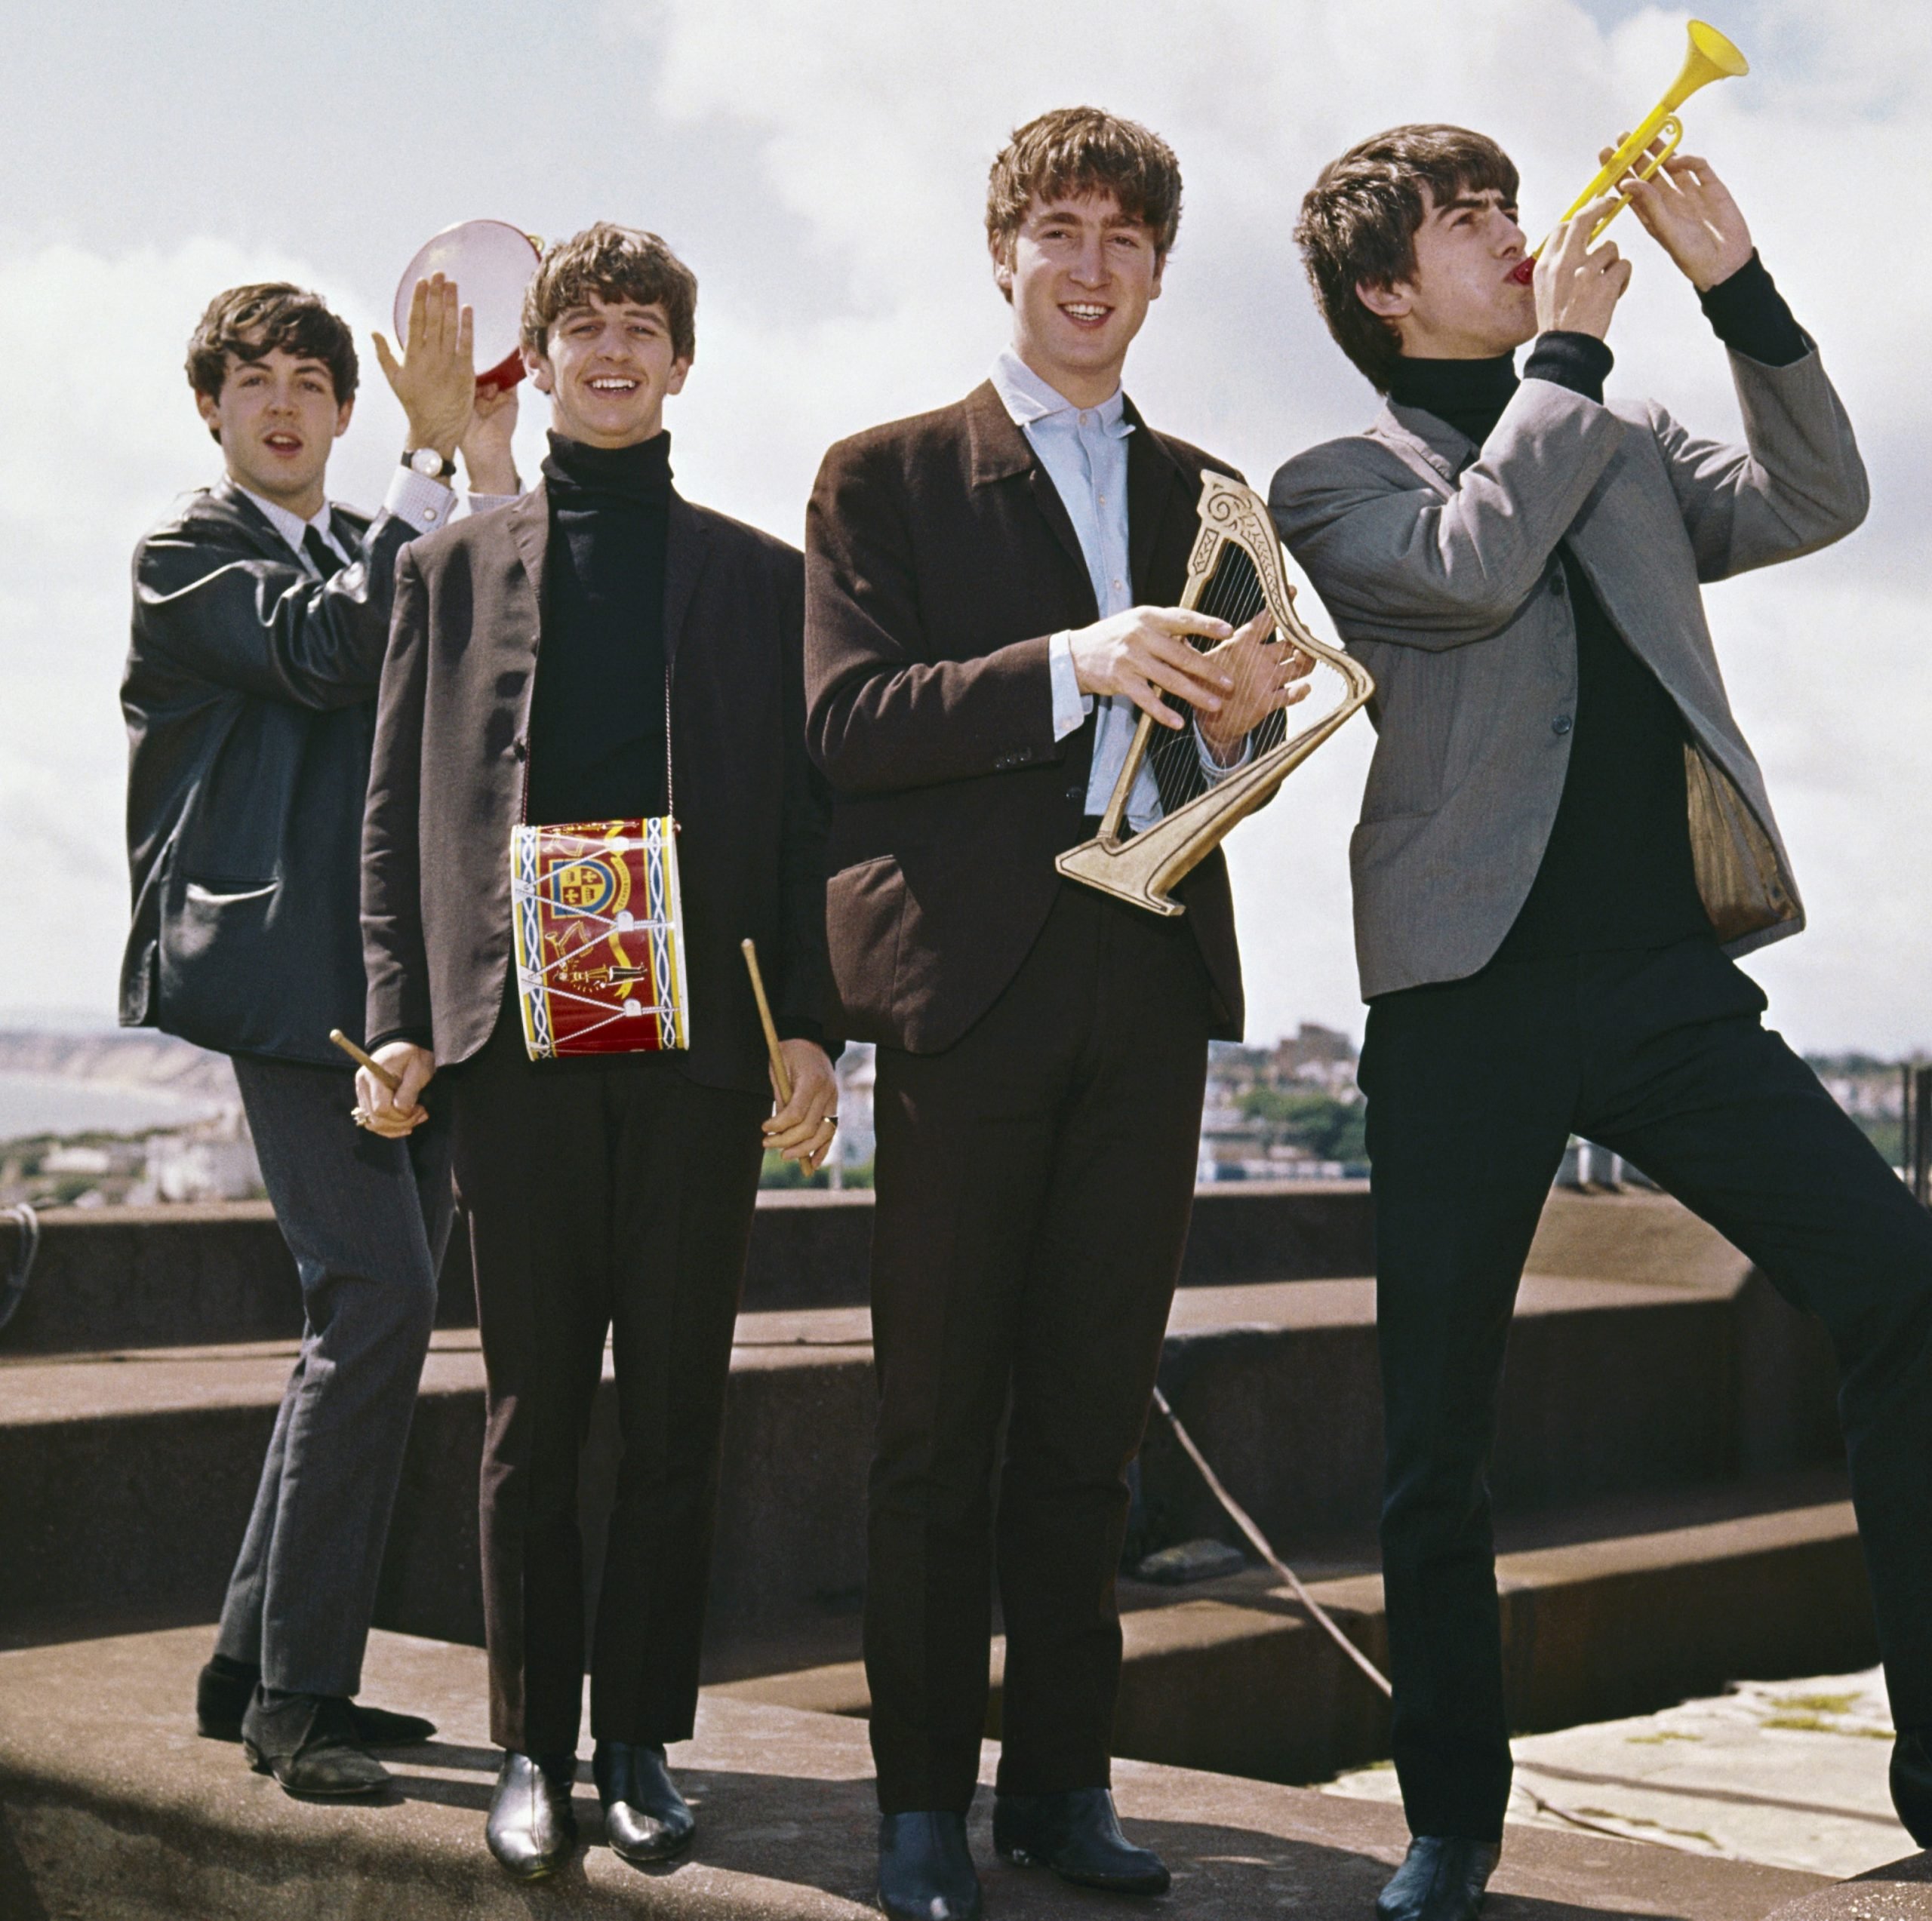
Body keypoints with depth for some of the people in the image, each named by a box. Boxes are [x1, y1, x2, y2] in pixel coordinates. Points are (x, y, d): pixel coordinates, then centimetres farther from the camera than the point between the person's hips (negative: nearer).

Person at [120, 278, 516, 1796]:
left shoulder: (384, 551, 24)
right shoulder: (187, 554, 3)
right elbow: (328, 653, -15)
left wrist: (483, 439, -3)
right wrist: (435, 453, -15)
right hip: (291, 972, -8)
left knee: (373, 1324, 9)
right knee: (377, 1299, -17)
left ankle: (260, 1670, 20)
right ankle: (296, 1690, -7)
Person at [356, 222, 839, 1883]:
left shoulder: (761, 575, 13)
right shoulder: (454, 568, 14)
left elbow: (804, 818, 9)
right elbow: (402, 813, 10)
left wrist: (810, 1029, -1)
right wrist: (405, 1021, -1)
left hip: (701, 1047, 0)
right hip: (518, 1041, 0)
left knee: (676, 1415, 4)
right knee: (535, 1414, 4)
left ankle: (643, 1742, 15)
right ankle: (532, 1749, 14)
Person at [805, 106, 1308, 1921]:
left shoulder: (1202, 494, 19)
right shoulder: (885, 475, 5)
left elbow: (1221, 748, 18)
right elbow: (848, 725, -8)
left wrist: (1233, 717, -6)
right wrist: (1065, 669, -21)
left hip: (1152, 974, 4)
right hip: (968, 973, -4)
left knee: (1093, 1411, 9)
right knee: (941, 1417, 1)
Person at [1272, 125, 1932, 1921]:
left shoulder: (1625, 450, 20)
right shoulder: (1333, 486, 6)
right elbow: (1472, 565, -13)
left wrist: (1737, 286, 0)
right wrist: (1568, 345, -3)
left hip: (1666, 978, 3)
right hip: (1469, 996, -3)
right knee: (1436, 1428, 1)